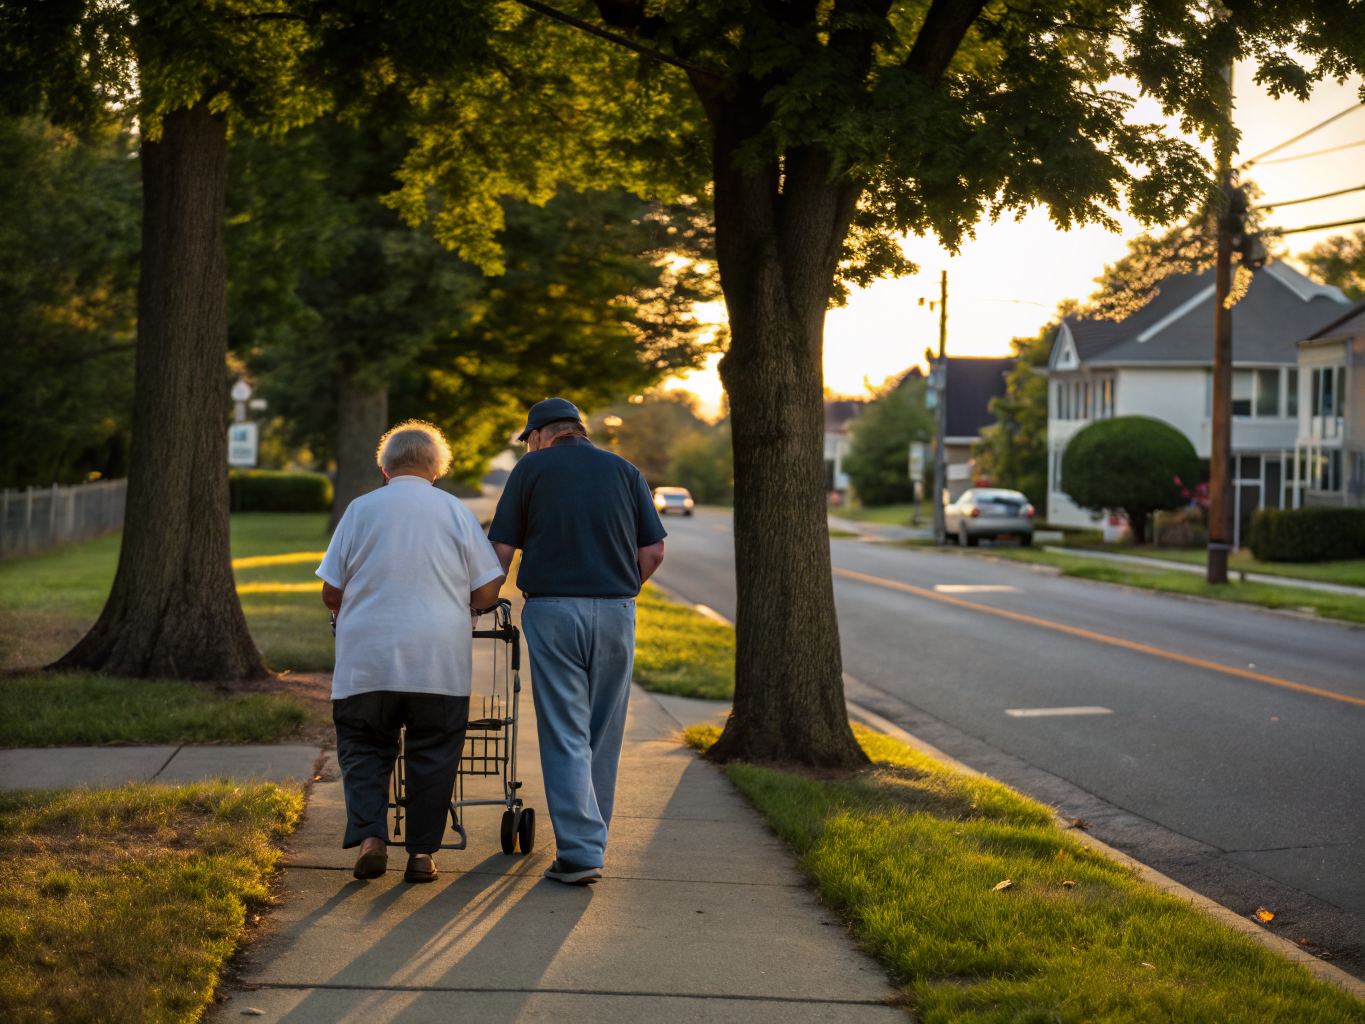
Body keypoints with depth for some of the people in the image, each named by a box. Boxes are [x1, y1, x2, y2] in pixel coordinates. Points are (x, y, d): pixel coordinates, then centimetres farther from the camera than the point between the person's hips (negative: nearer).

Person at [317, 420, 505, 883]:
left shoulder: (360, 509, 4)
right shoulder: (455, 511, 4)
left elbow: (331, 593, 5)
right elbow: (486, 592, 3)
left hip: (368, 658, 0)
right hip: (440, 659, 0)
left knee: (363, 749, 13)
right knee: (432, 755, 10)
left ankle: (369, 836, -3)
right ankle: (422, 853, 10)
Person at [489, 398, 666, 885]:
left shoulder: (531, 469, 4)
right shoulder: (625, 471, 11)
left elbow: (500, 550, 0)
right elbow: (654, 551, 6)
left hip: (552, 610, -3)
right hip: (615, 614, 3)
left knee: (565, 735, -1)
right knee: (603, 734, 13)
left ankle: (580, 851, -6)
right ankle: (591, 836, 23)